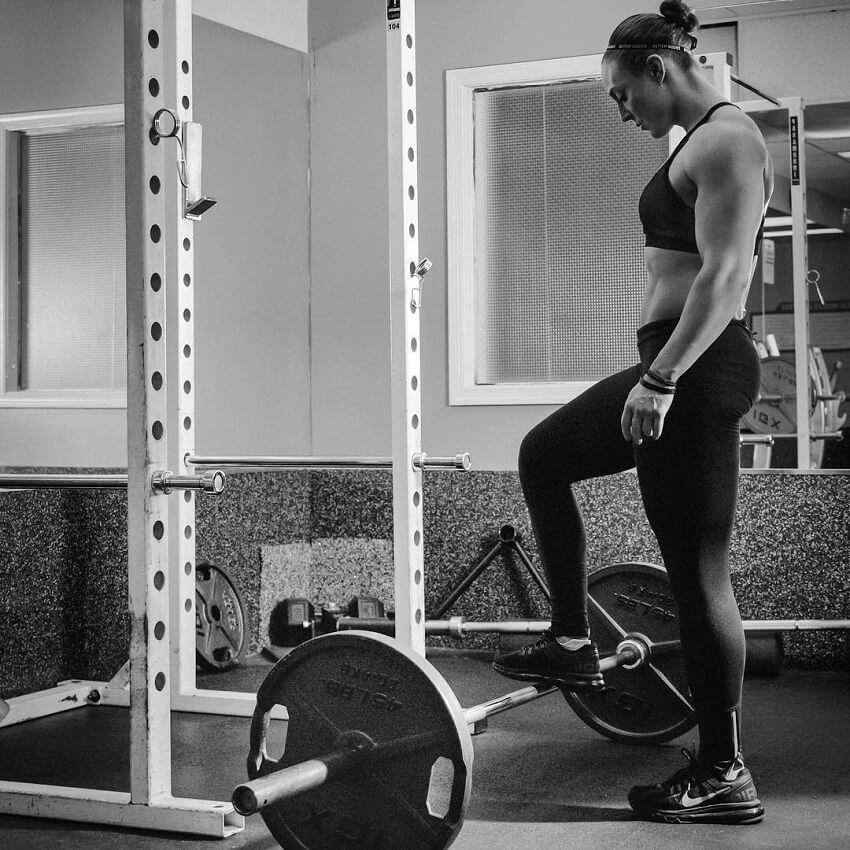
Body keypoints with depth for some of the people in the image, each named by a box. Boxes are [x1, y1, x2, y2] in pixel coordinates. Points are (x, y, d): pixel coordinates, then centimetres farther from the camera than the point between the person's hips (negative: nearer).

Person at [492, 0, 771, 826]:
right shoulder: (702, 141, 19)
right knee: (543, 455, 21)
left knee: (697, 572, -6)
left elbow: (725, 273, -22)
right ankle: (572, 643, 25)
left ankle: (724, 776, 4)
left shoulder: (725, 140, -12)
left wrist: (661, 378, -26)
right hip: (679, 366, 11)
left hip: (698, 368, -11)